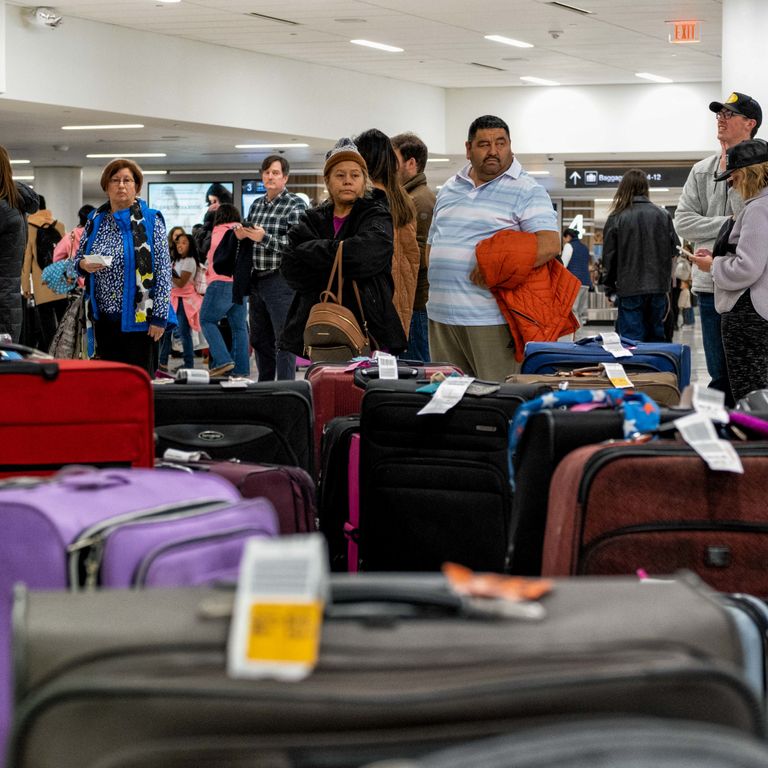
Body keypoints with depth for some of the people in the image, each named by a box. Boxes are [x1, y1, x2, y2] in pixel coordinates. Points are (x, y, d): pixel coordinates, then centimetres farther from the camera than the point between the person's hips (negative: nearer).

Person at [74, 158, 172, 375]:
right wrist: (84, 265, -9)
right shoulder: (95, 220, 10)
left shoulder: (151, 221, -3)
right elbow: (77, 261, 17)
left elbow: (163, 269, -7)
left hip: (139, 318, -4)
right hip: (104, 317, 4)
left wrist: (159, 316, -13)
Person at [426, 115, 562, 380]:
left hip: (491, 317, -6)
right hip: (441, 316, 6)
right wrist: (437, 285, 8)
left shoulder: (527, 191, -2)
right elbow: (432, 244, 26)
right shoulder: (448, 190, 19)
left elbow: (549, 245, -14)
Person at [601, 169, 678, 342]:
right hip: (659, 287, 3)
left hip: (629, 289, -3)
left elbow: (609, 256, -2)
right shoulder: (663, 215, 2)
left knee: (632, 339, 0)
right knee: (656, 337, 12)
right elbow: (673, 251, 7)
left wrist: (609, 285, 12)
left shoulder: (616, 218, -6)